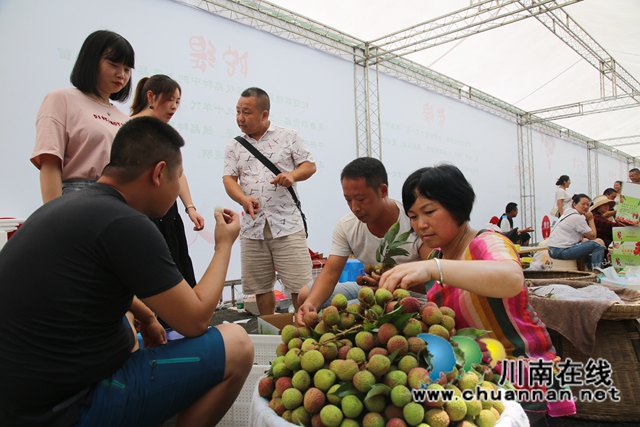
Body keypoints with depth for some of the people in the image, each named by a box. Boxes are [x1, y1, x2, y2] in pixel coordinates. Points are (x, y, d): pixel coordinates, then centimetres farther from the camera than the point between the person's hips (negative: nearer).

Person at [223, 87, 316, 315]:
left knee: (299, 284, -3)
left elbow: (310, 165, 5)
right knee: (261, 286, 10)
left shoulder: (288, 137, 5)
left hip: (287, 223, -3)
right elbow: (229, 178, 2)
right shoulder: (234, 146, 11)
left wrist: (293, 175, -16)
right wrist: (243, 199, -18)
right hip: (252, 226, 3)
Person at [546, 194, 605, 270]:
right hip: (562, 251, -10)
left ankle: (590, 268, 32)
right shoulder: (577, 217, -10)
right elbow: (593, 236, -6)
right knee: (598, 243, -10)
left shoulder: (567, 214, 18)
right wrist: (590, 219, 2)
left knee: (586, 241, 30)